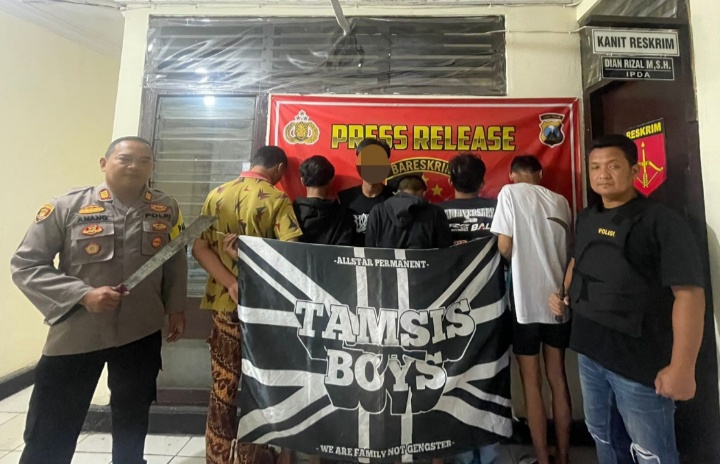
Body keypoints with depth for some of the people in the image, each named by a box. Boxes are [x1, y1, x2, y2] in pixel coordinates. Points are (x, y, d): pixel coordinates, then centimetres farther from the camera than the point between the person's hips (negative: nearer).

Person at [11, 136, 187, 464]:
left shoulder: (167, 209, -2)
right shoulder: (67, 207, -9)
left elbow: (176, 263, 7)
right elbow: (25, 264, -6)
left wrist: (176, 307, 6)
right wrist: (82, 294, -18)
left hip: (142, 332, 2)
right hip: (75, 333, -1)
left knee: (132, 421, 21)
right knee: (50, 432, 13)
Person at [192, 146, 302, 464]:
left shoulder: (216, 195, 5)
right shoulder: (277, 199, -9)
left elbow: (199, 247, -3)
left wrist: (231, 285, -10)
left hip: (225, 302, 4)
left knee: (223, 387, 15)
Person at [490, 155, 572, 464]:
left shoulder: (510, 192, -5)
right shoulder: (559, 200, 9)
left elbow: (504, 247, -12)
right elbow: (568, 250, 13)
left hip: (526, 298, -5)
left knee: (531, 382, 7)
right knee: (557, 378, 16)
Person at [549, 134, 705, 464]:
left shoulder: (661, 221, -14)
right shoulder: (586, 218, 6)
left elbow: (689, 293, -18)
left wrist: (682, 367, -22)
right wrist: (565, 295, 7)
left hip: (640, 363, -6)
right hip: (589, 352, 6)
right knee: (603, 436, 24)